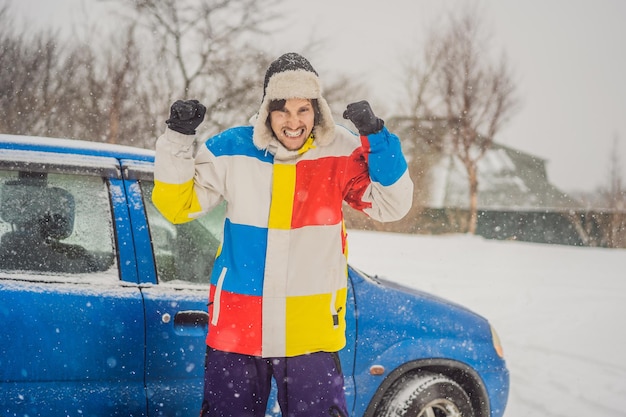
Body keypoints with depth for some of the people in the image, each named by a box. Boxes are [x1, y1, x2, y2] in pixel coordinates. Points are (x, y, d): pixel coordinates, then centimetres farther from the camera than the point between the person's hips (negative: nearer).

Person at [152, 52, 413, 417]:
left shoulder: (342, 153, -5)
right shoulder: (231, 149, -3)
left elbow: (392, 204, -9)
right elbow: (179, 206, 3)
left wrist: (377, 136, -19)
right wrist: (179, 140, -9)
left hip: (311, 330, -1)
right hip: (237, 327, 1)